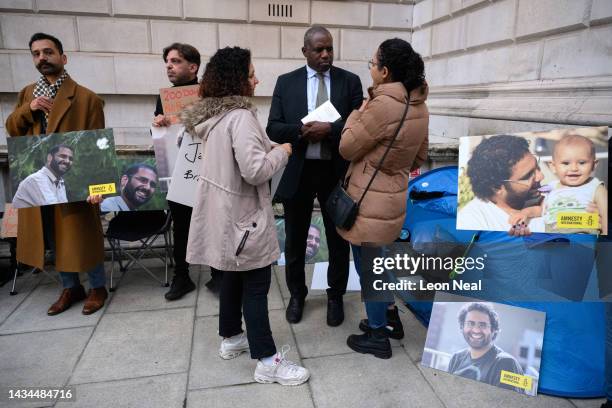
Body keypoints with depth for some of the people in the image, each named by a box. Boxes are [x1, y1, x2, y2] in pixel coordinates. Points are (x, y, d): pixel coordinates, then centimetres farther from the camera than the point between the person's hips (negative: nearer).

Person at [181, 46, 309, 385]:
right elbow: (255, 170, -28)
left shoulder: (212, 115, 9)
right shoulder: (240, 116, -21)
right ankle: (267, 361, 9)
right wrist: (282, 151, -11)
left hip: (225, 211, 10)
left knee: (232, 275, 20)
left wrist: (269, 149, 15)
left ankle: (231, 338, 35)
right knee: (256, 284, -2)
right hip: (242, 213, -9)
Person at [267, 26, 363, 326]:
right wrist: (302, 130, -21)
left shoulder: (350, 81, 2)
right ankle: (297, 294, 35)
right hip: (297, 172, 1)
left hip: (336, 172, 0)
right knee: (295, 241, 13)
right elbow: (273, 129, -3)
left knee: (339, 241, 11)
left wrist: (330, 129, -22)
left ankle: (335, 296, 32)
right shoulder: (286, 82, 3)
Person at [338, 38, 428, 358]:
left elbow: (347, 148, -14)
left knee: (368, 267, 9)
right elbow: (420, 157, 13)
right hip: (394, 196, 9)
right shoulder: (418, 105, 3)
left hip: (370, 201, -9)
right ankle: (390, 319, 42)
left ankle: (378, 337, 26)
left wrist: (359, 112, -2)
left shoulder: (382, 105, -25)